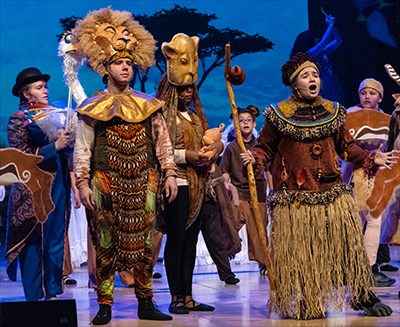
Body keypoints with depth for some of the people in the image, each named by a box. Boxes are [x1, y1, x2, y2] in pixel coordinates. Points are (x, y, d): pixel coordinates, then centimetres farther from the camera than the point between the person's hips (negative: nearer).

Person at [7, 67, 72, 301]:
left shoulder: (53, 116, 17)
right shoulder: (18, 120, -1)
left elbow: (66, 151, 26)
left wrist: (67, 143, 3)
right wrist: (54, 146, -15)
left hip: (58, 185, 6)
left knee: (56, 240, 5)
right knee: (34, 242, -4)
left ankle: (53, 293, 11)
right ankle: (35, 297, 1)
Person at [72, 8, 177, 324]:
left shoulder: (147, 105, 12)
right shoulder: (94, 107, 4)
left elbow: (163, 142, 14)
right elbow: (82, 148, 2)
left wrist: (170, 174, 6)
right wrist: (83, 182, -6)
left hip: (143, 183, 2)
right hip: (106, 184, -2)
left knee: (144, 243, 3)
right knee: (106, 244, -1)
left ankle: (146, 304, 12)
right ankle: (105, 306, 4)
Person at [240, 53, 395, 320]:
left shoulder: (333, 111, 11)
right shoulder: (279, 115, 1)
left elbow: (346, 147, 16)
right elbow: (266, 148, 5)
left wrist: (371, 158, 5)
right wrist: (254, 158, -15)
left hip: (332, 191, 3)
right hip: (294, 195, -3)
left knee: (349, 240, -1)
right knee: (298, 250, -1)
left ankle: (362, 295, 13)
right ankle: (306, 303, 12)